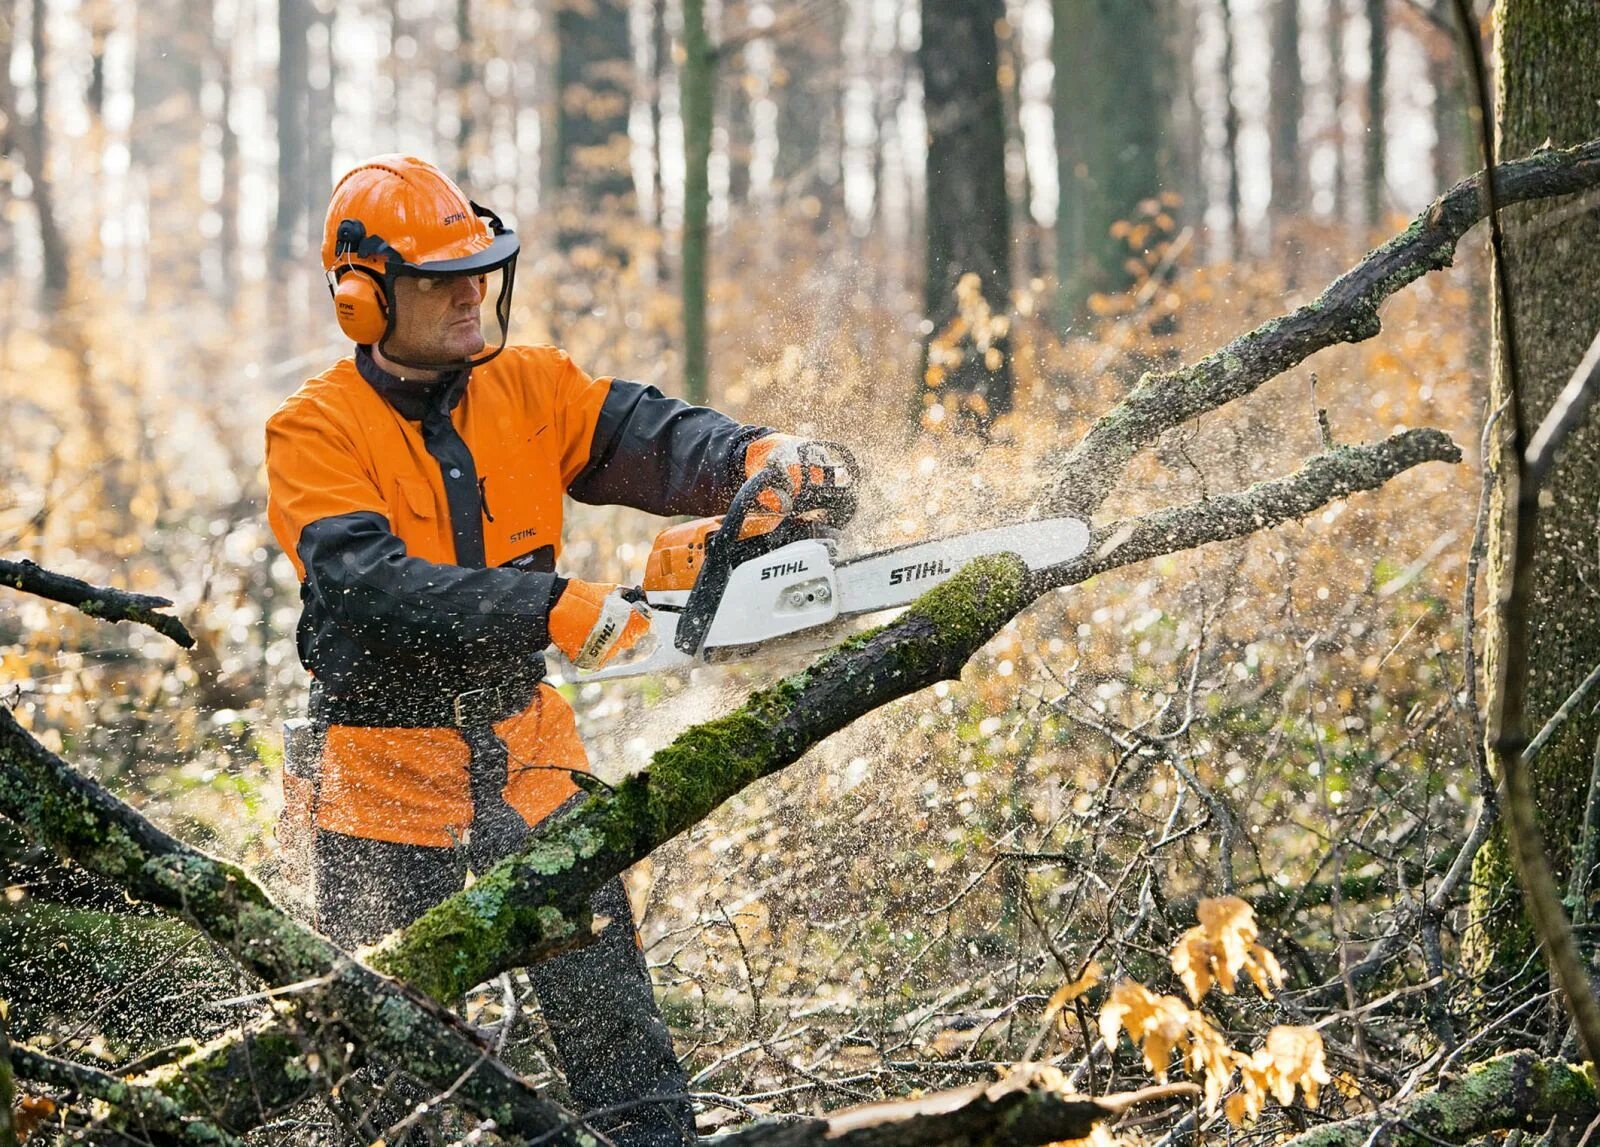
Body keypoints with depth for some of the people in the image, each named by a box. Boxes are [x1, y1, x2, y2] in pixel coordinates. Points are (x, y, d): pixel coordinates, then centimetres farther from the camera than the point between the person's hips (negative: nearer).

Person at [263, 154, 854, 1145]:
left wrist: (757, 457, -33)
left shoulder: (530, 388, 3)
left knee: (614, 1021, 4)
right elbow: (375, 589, -26)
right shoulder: (315, 433, -11)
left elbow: (654, 441, -11)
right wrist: (552, 606, -34)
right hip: (389, 785, -3)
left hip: (527, 765, 4)